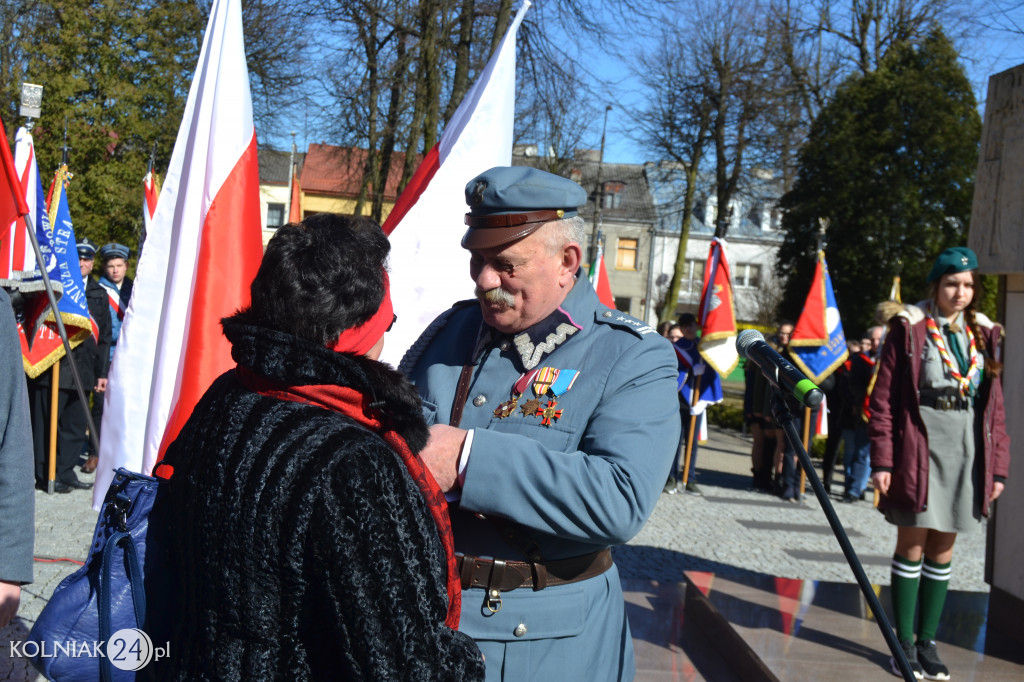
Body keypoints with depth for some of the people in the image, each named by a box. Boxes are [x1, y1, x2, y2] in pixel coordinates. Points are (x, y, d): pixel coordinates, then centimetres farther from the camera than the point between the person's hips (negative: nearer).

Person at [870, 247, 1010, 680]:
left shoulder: (983, 334, 9)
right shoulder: (909, 328, -3)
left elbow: (995, 406, 11)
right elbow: (883, 397, -5)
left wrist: (998, 466, 6)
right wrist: (882, 460, -11)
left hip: (967, 452, 4)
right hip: (919, 449, -4)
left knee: (943, 549, 10)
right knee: (912, 545, 2)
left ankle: (927, 641, 20)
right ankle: (904, 643, 12)